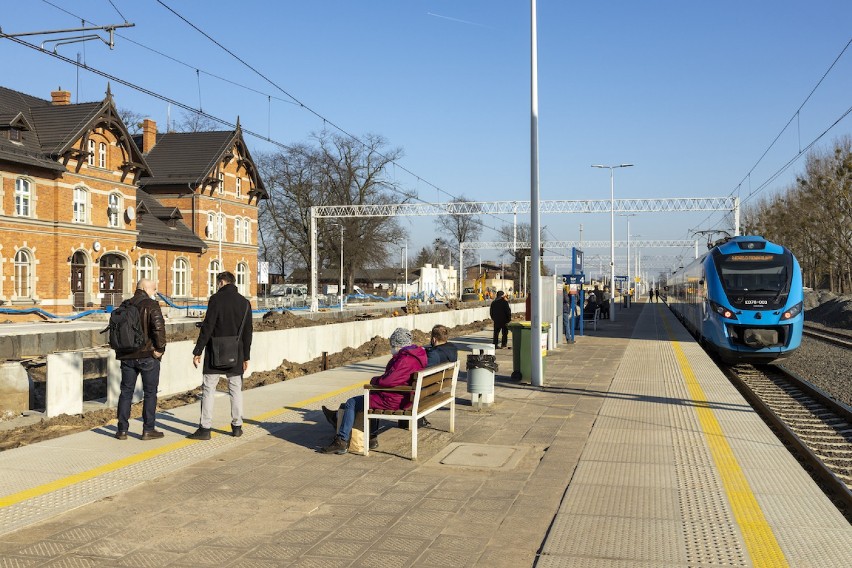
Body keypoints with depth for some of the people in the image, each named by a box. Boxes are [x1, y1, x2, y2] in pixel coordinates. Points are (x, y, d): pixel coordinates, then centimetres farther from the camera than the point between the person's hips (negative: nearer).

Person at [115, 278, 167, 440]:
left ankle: (122, 430, 13)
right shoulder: (151, 305, -11)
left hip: (127, 356, 5)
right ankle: (148, 430, 7)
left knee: (126, 392, 12)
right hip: (148, 356, -5)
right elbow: (158, 327, -24)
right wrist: (160, 348, -14)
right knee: (150, 393, 5)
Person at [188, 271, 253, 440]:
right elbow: (247, 332, 9)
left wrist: (197, 351, -7)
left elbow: (207, 327, -12)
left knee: (208, 389, 1)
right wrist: (246, 357, 15)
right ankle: (237, 426, 14)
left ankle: (205, 428, 0)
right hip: (236, 355, 4)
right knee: (236, 389, 12)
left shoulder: (216, 299, -8)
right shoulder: (245, 302, 7)